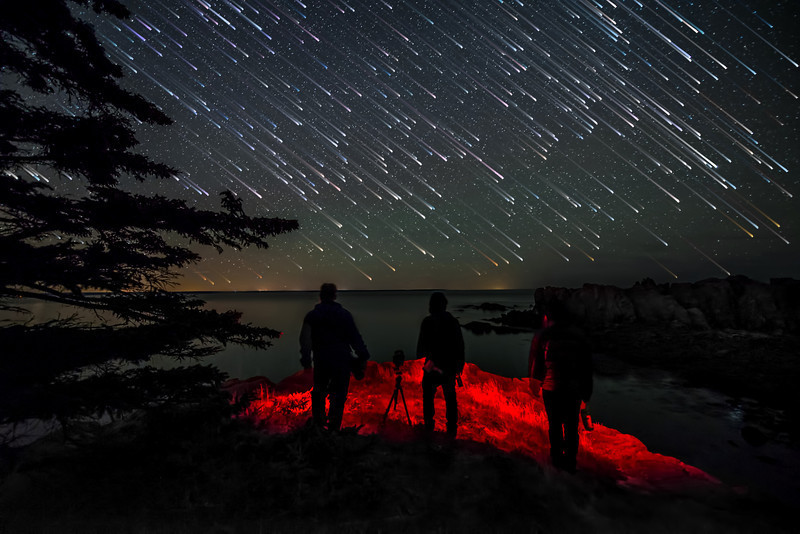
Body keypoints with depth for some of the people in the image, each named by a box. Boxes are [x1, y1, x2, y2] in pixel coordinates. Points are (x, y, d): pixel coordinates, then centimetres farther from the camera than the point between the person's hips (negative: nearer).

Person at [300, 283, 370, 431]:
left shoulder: (312, 316, 2)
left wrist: (306, 360, 2)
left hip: (321, 361, 1)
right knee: (338, 394, 5)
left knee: (319, 391, 21)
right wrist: (363, 357, 3)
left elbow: (305, 340, -2)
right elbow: (355, 337, 0)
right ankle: (333, 427, 4)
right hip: (342, 361, -1)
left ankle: (318, 421, 26)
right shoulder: (344, 314, 2)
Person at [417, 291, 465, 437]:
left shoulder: (428, 321, -12)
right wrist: (459, 364, 13)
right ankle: (452, 429, 20)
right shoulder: (453, 321, -2)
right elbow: (460, 345, 2)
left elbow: (422, 343, -11)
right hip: (450, 366, 3)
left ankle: (429, 425, 22)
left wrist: (420, 354, 10)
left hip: (433, 365, -3)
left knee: (428, 395, 15)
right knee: (450, 398, 14)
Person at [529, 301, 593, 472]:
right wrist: (586, 390, 12)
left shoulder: (541, 335, -4)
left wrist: (534, 384, 13)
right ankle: (570, 462, 21)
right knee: (571, 426, 13)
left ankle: (557, 459, 25)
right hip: (573, 388, 1)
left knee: (554, 424, 14)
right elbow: (587, 364, 5)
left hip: (551, 387, -1)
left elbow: (534, 363, 0)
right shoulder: (579, 334, 1)